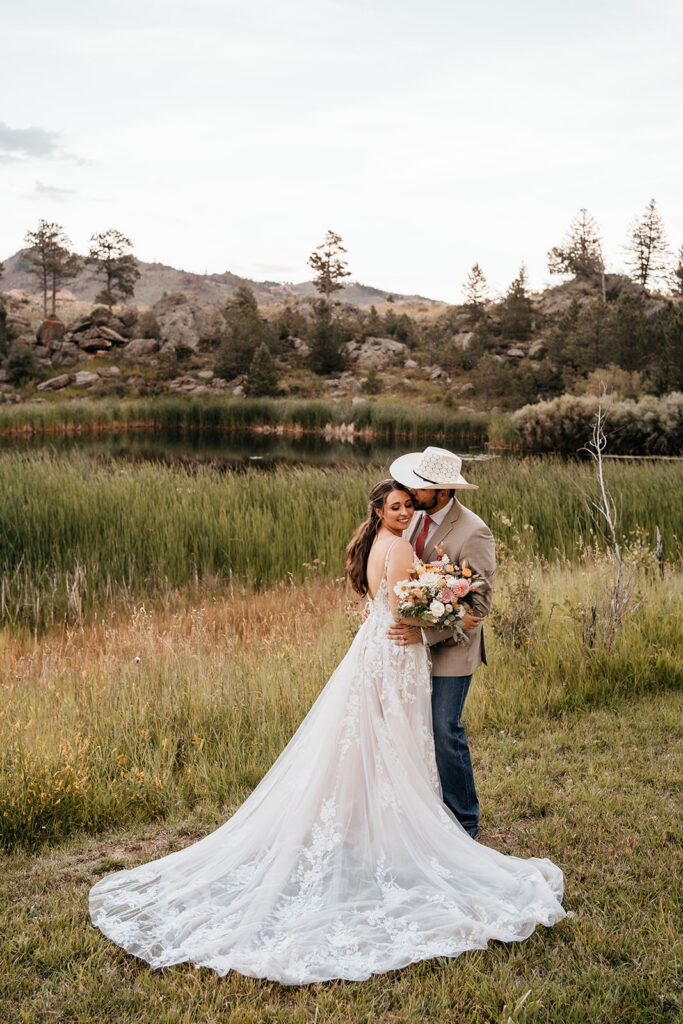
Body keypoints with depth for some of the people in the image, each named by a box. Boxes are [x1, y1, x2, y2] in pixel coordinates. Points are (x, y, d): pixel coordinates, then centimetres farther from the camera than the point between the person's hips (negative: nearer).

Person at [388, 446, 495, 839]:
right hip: (415, 642, 7)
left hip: (451, 648, -7)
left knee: (445, 732, -1)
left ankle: (464, 825, 17)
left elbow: (479, 605, -21)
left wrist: (425, 635, -26)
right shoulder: (416, 515, 2)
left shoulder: (474, 533, -21)